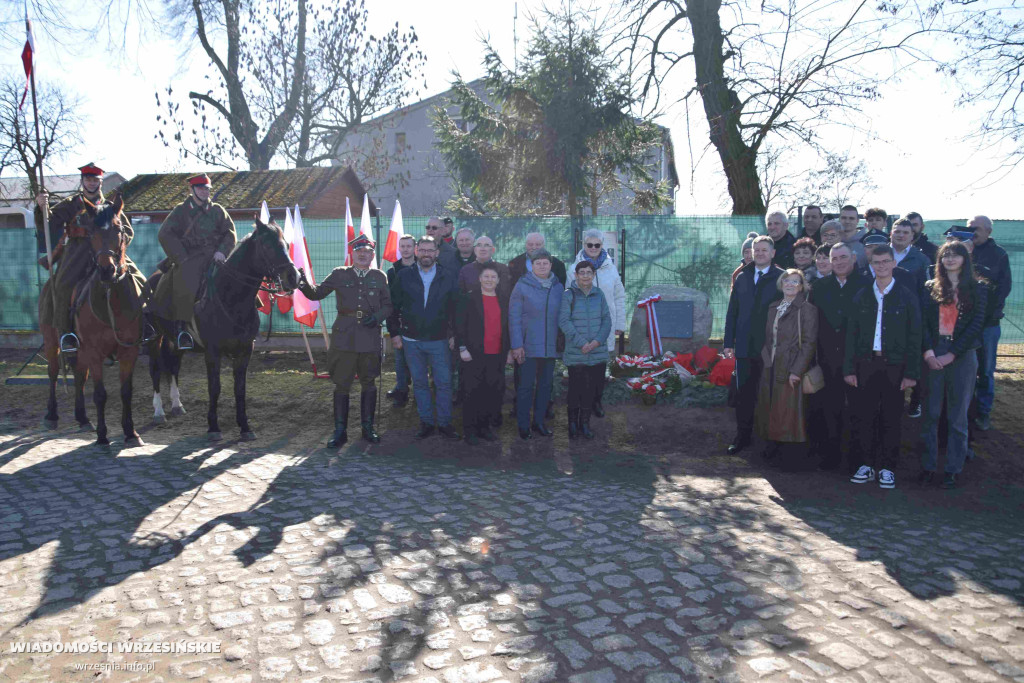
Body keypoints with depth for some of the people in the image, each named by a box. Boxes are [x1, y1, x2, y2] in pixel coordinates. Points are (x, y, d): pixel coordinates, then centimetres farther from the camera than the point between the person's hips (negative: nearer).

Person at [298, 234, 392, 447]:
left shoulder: (380, 277, 8)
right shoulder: (340, 274, 6)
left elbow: (388, 305, 9)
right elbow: (316, 293, 2)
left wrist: (377, 317, -10)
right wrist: (304, 284, -18)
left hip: (370, 336, 1)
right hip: (343, 335, -1)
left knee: (369, 383, 9)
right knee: (341, 384, 3)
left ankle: (368, 428, 22)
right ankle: (340, 431, 12)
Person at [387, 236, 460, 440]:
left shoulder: (448, 277, 0)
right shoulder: (404, 275, 2)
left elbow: (456, 307, 3)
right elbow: (394, 305, 6)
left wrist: (454, 334, -2)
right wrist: (394, 332, 1)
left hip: (440, 340, -1)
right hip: (411, 340, 1)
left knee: (444, 383, 1)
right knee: (419, 383, 9)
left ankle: (444, 423, 14)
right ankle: (426, 422, 21)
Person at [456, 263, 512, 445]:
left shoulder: (504, 301, 14)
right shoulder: (468, 298, 1)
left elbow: (508, 327, 17)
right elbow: (459, 324, -3)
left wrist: (509, 350, 13)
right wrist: (462, 348, -10)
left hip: (497, 355, 4)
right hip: (474, 355, -4)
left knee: (494, 393, 3)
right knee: (474, 393, 0)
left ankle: (485, 427, 18)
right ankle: (470, 430, 10)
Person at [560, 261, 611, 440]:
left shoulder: (599, 294, 6)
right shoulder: (569, 295, -5)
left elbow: (607, 320, 5)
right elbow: (564, 321, -11)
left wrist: (598, 340, -11)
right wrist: (581, 343, -16)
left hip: (598, 352, 3)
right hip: (575, 353, -3)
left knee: (593, 388, 7)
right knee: (576, 388, 2)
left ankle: (585, 422, 22)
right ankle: (572, 422, 18)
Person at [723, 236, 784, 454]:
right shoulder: (742, 277, 10)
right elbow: (732, 311, 11)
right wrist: (728, 342, 6)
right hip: (745, 346, 4)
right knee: (744, 393, 8)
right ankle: (742, 436, 19)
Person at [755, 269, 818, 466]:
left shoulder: (807, 310, -6)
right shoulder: (773, 308, 13)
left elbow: (809, 343, -11)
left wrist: (796, 371, -17)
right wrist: (765, 362, 8)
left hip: (791, 371, -6)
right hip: (770, 369, 6)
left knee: (789, 412, -3)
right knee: (769, 410, 10)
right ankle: (772, 450, 21)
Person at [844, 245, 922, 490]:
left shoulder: (907, 297, 2)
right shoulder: (861, 297, 9)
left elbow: (914, 337, 0)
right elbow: (852, 335, 8)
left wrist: (911, 373, -6)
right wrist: (849, 368, 2)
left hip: (894, 366, -2)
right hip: (866, 364, 2)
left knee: (891, 419, 4)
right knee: (865, 416, 5)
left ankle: (887, 468, 14)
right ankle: (866, 465, 15)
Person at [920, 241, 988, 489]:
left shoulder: (977, 290, 5)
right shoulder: (931, 288, 8)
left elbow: (976, 325, -3)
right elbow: (922, 322, 0)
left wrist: (952, 354, -10)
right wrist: (928, 352, -13)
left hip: (962, 355, -1)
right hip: (933, 355, 1)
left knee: (957, 416, 5)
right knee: (930, 414, 3)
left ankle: (953, 469, 13)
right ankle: (928, 466, 11)